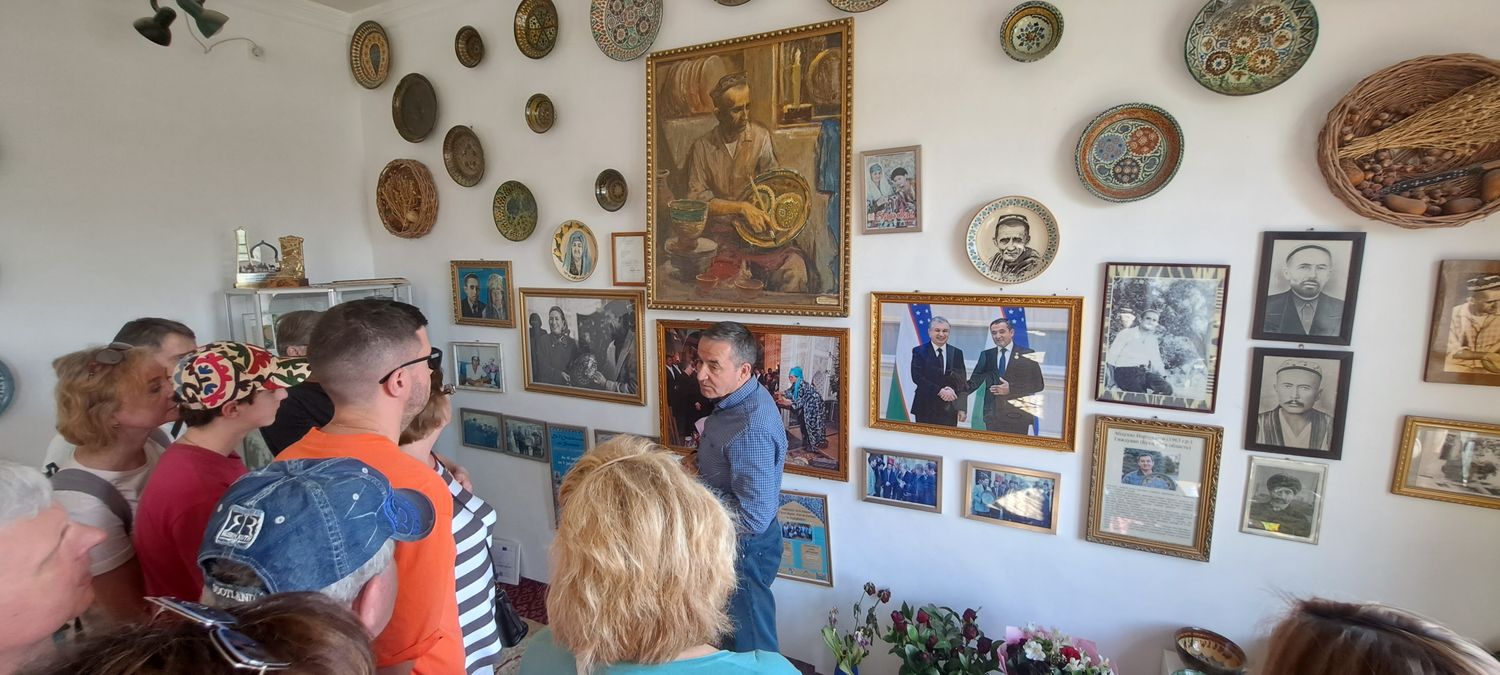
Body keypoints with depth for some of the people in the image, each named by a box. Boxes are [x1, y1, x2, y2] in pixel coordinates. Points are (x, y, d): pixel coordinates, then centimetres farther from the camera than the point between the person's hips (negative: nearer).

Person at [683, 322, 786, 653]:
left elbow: (753, 518, -32)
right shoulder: (742, 398, -4)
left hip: (744, 547, -9)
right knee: (733, 628, 29)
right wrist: (703, 462, -3)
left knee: (749, 645, 14)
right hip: (728, 539, 9)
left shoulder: (750, 429, -33)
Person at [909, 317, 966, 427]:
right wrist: (940, 391, -17)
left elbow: (962, 380, 6)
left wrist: (953, 390, -16)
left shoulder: (957, 353, 9)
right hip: (926, 408, -2)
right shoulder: (919, 351, 0)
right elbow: (917, 377, -10)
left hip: (950, 409, 2)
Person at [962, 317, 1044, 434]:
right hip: (993, 415, 3)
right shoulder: (986, 355, 8)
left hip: (1018, 415, -2)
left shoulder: (1027, 355, -1)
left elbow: (1038, 384, -3)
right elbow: (975, 380, 1)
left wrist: (1011, 389, -14)